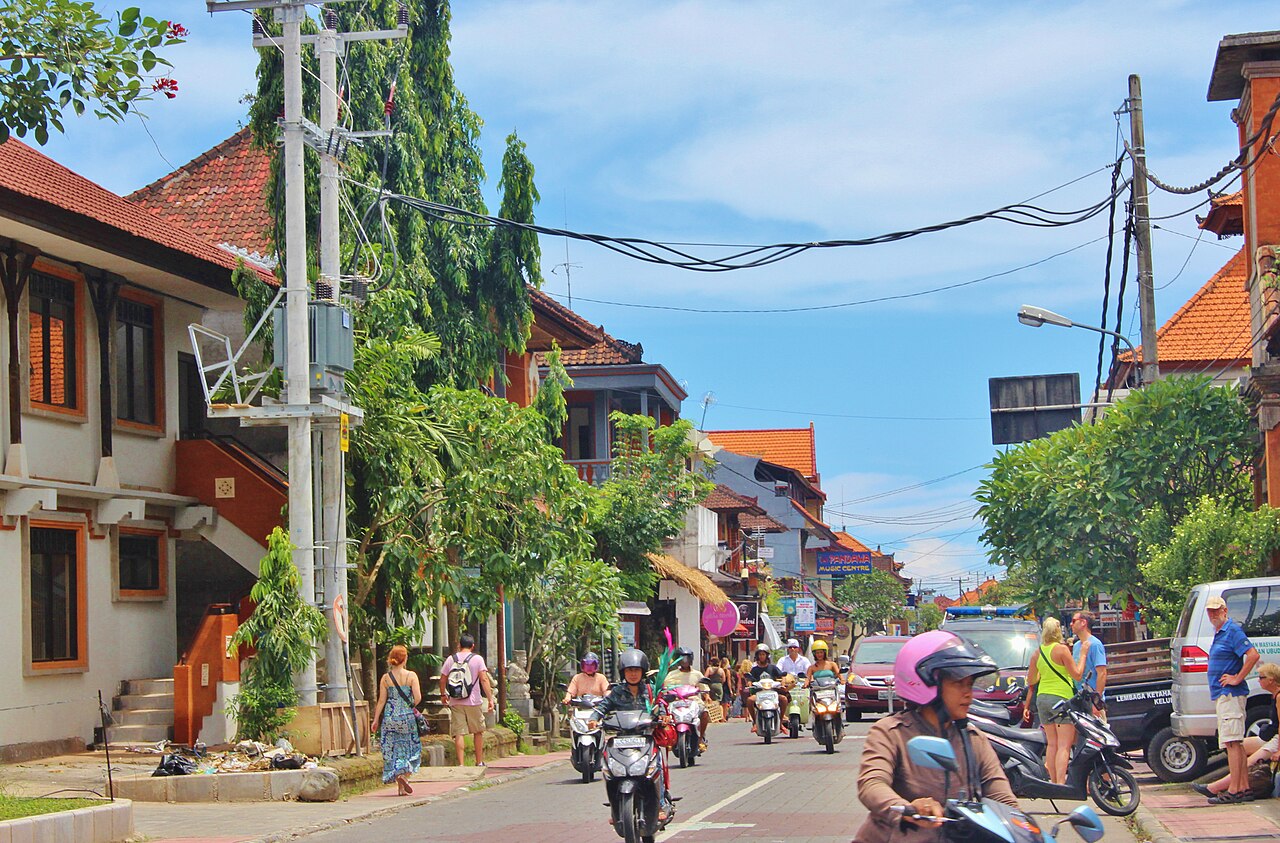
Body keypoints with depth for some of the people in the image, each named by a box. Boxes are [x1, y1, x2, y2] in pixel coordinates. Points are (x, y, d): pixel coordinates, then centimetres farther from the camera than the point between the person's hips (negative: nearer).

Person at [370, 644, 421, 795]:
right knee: (410, 749, 11)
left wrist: (376, 719, 7)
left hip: (390, 717, 2)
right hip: (407, 718, -2)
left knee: (393, 750, 7)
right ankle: (404, 775, -13)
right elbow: (418, 698, -9)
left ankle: (400, 787, 5)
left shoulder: (385, 678, 0)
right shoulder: (411, 676, -5)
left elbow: (382, 701, 0)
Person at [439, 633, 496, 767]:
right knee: (478, 732, 14)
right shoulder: (477, 659, -3)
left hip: (455, 703, 1)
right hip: (473, 702, -1)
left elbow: (442, 680, 7)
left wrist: (443, 695, 23)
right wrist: (490, 698, -9)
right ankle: (479, 763, 20)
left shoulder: (450, 659, 4)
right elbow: (484, 679, -11)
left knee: (458, 733, 1)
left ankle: (460, 764, -6)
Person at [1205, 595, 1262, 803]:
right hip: (1222, 694, 11)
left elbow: (1253, 655, -23)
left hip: (1230, 693, -11)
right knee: (1235, 743, 11)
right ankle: (1245, 788, 13)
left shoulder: (1233, 631, -12)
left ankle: (1234, 790, -14)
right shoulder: (1219, 633, 19)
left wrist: (1237, 679, -20)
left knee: (1232, 743, -12)